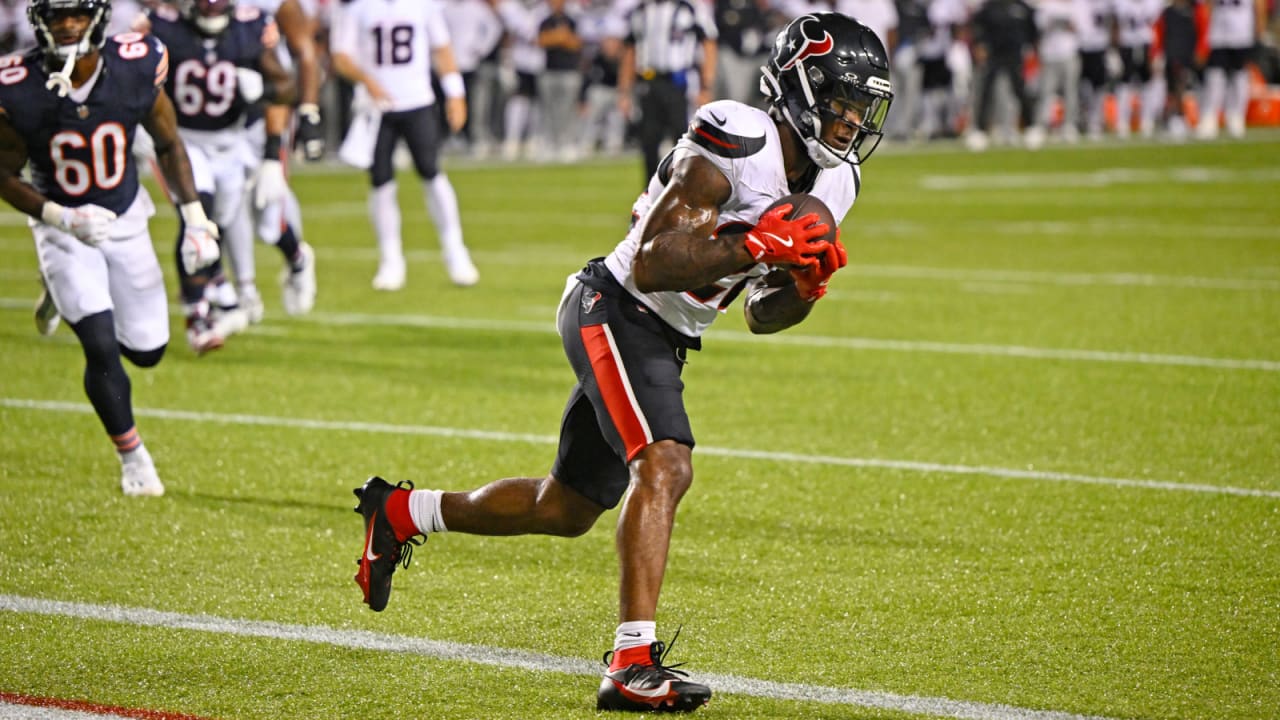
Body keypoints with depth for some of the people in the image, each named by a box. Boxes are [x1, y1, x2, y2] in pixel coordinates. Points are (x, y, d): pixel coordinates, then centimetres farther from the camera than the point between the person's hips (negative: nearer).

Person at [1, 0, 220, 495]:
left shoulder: (136, 68, -18)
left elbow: (168, 144, -1)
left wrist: (195, 217, -7)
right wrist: (61, 217, -25)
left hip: (125, 221, 3)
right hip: (63, 227, -3)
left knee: (146, 351, 8)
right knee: (102, 347, -15)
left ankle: (68, 297, 38)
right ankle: (133, 459, 7)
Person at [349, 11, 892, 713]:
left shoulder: (828, 184, 6)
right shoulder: (739, 142, -22)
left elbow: (761, 317, 11)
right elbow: (651, 263, -25)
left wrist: (800, 288, -10)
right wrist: (757, 247, -32)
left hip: (659, 339, 10)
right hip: (614, 312, -10)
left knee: (565, 509, 18)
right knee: (664, 466, -29)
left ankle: (402, 513, 38)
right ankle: (633, 664, -32)